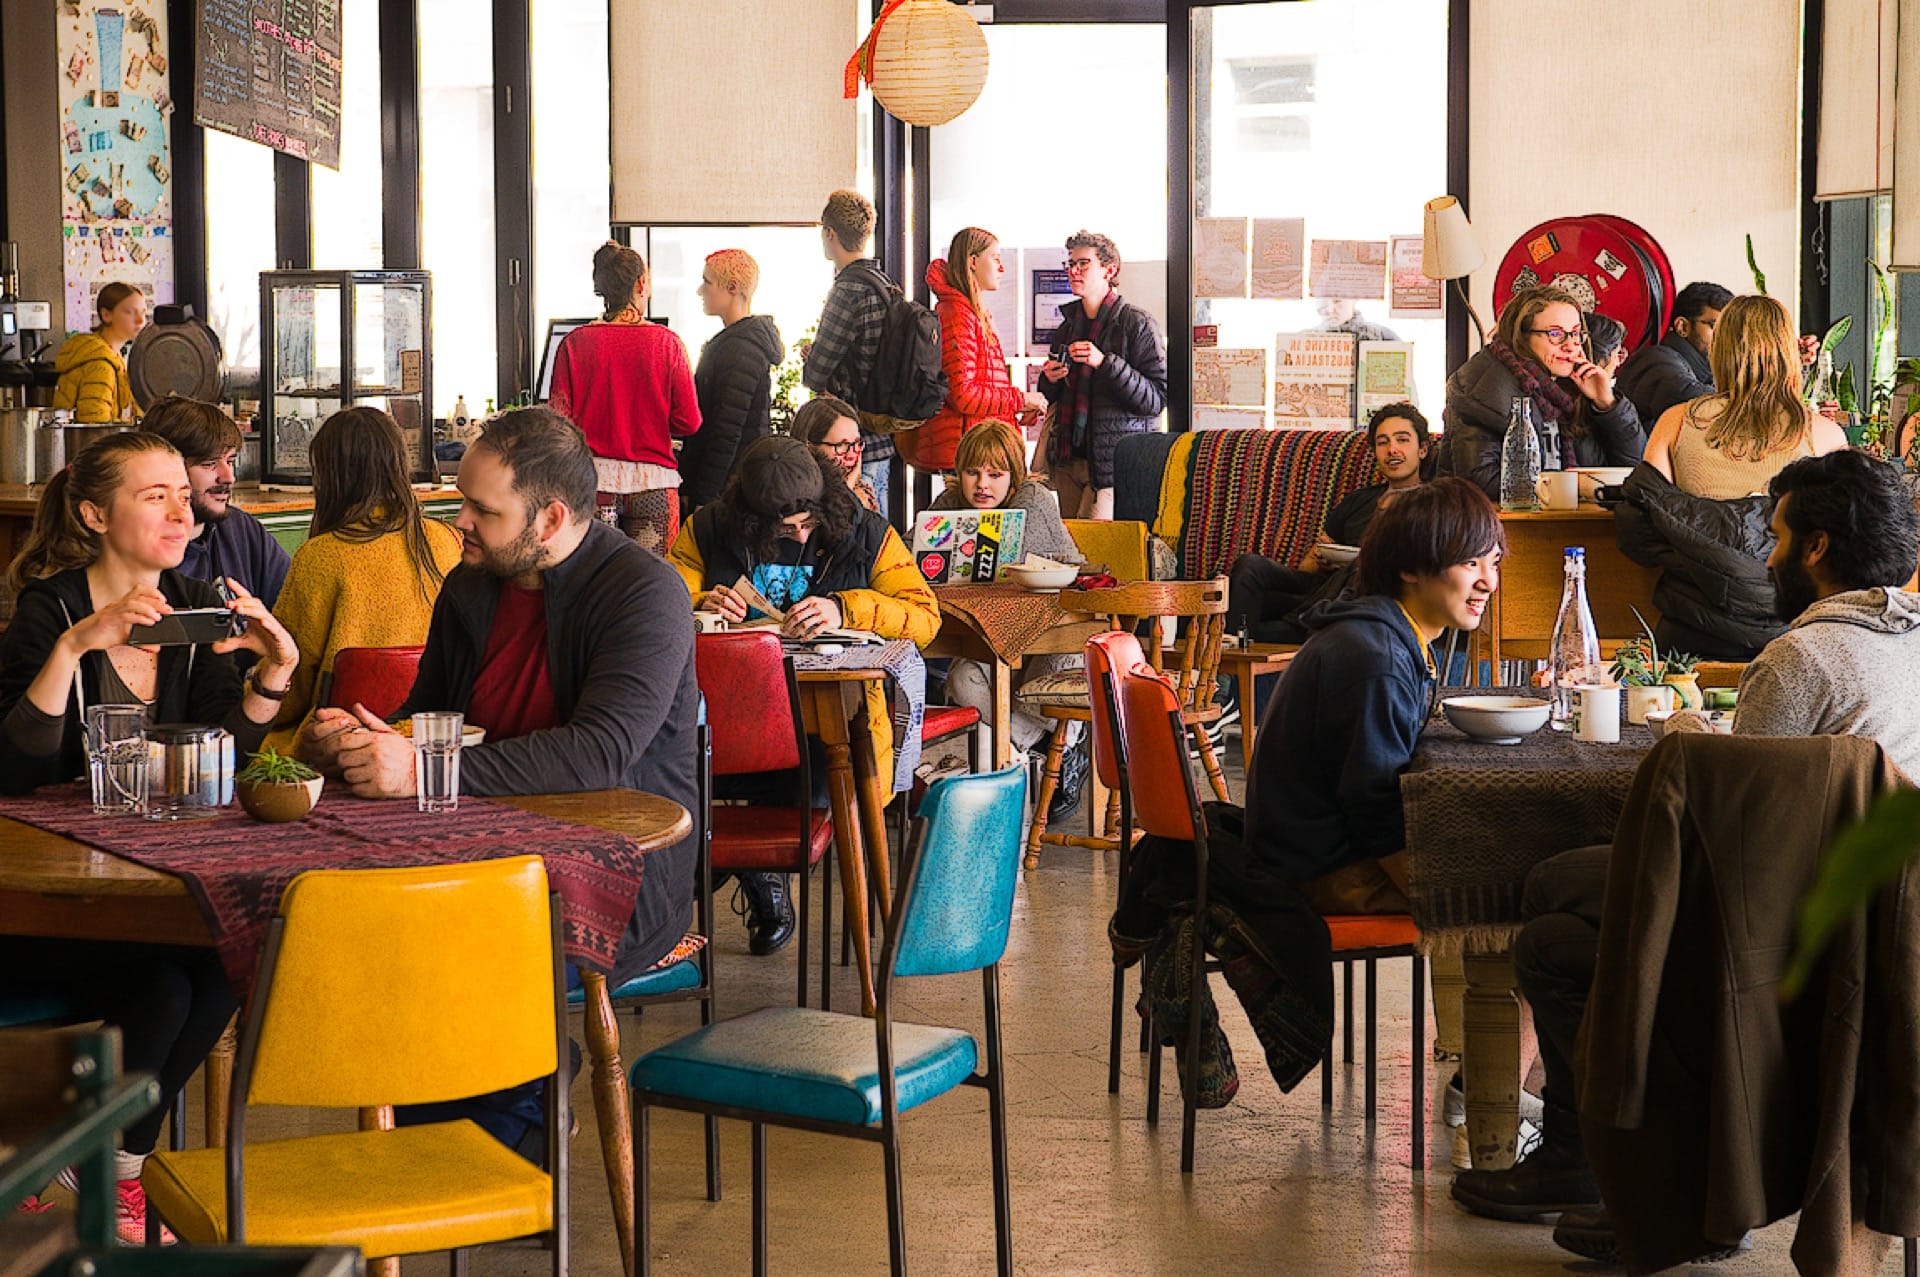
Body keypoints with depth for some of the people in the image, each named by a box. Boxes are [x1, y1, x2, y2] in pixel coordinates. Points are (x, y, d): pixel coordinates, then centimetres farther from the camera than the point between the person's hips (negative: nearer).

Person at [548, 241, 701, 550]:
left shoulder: (576, 343, -1)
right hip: (653, 482, 0)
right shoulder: (666, 342, -2)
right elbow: (689, 422, -2)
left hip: (592, 479, 0)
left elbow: (559, 419, -2)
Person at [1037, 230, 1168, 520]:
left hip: (1113, 463, -7)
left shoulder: (1137, 323, -6)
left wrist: (1106, 363, -22)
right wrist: (1050, 381, 3)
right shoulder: (1068, 325, 16)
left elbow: (1157, 398, -14)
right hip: (1068, 460, 7)